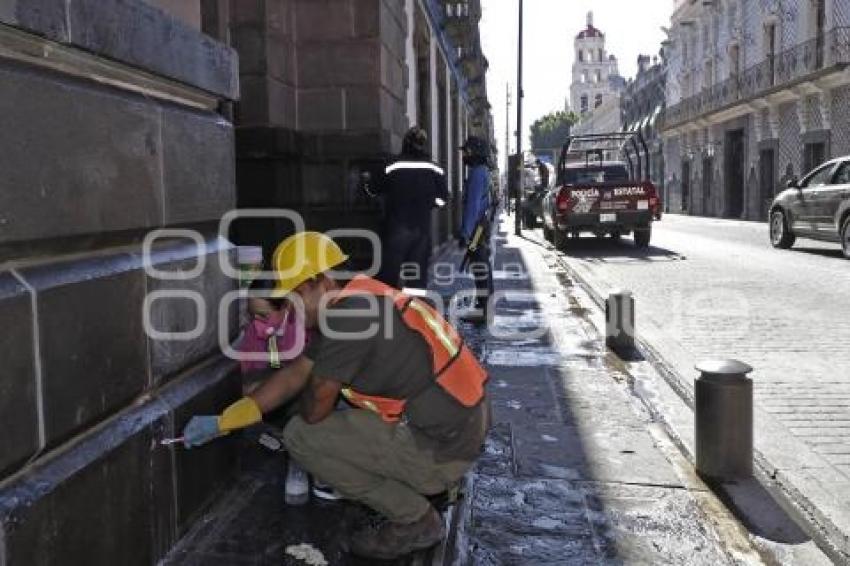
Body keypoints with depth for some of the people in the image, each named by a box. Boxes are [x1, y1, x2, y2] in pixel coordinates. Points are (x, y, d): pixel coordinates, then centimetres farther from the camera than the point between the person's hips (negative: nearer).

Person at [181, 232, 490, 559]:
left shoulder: (351, 313, -21)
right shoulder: (357, 299, 9)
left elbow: (314, 409, -14)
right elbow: (294, 375, 14)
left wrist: (309, 398, 12)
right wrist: (221, 422, 15)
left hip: (442, 448, -9)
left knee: (300, 436, -4)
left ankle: (415, 522, 4)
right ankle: (438, 483, 19)